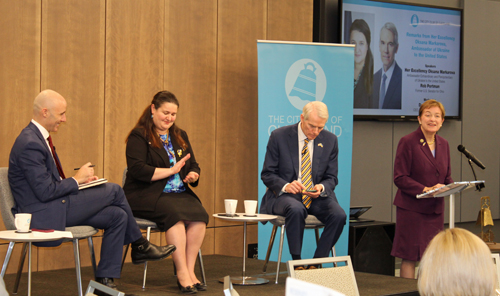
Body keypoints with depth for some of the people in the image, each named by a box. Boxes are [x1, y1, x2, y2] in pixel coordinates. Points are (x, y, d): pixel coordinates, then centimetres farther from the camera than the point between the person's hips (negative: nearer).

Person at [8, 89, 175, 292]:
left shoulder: (39, 137, 14)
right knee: (114, 190, -7)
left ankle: (105, 279, 3)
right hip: (44, 215, -10)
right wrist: (77, 180, -10)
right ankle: (140, 247, 13)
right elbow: (45, 192, -24)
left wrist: (80, 180, 6)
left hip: (55, 207, 10)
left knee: (118, 216, 0)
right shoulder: (30, 144, -20)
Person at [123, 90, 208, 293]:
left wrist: (193, 175, -3)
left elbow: (194, 166, 22)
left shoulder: (180, 136, 21)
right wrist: (172, 170, -13)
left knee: (200, 215, -26)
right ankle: (182, 274, -30)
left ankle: (190, 270, -21)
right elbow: (137, 170, -14)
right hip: (146, 195, -6)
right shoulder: (139, 136, 0)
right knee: (175, 214, -35)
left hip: (179, 193, 6)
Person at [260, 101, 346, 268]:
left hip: (317, 196, 3)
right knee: (296, 210, -38)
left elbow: (331, 178, 8)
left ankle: (315, 264, -16)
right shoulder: (279, 136, -4)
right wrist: (285, 186, -22)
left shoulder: (330, 140, 4)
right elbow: (267, 174, -1)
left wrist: (321, 188, -17)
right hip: (283, 195, -3)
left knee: (339, 215, -27)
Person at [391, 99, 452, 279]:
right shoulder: (408, 142, -7)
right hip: (411, 208, -6)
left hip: (436, 208, 6)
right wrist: (425, 189, -21)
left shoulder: (443, 144, 12)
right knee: (409, 257, -3)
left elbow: (447, 177, 18)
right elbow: (400, 178, -11)